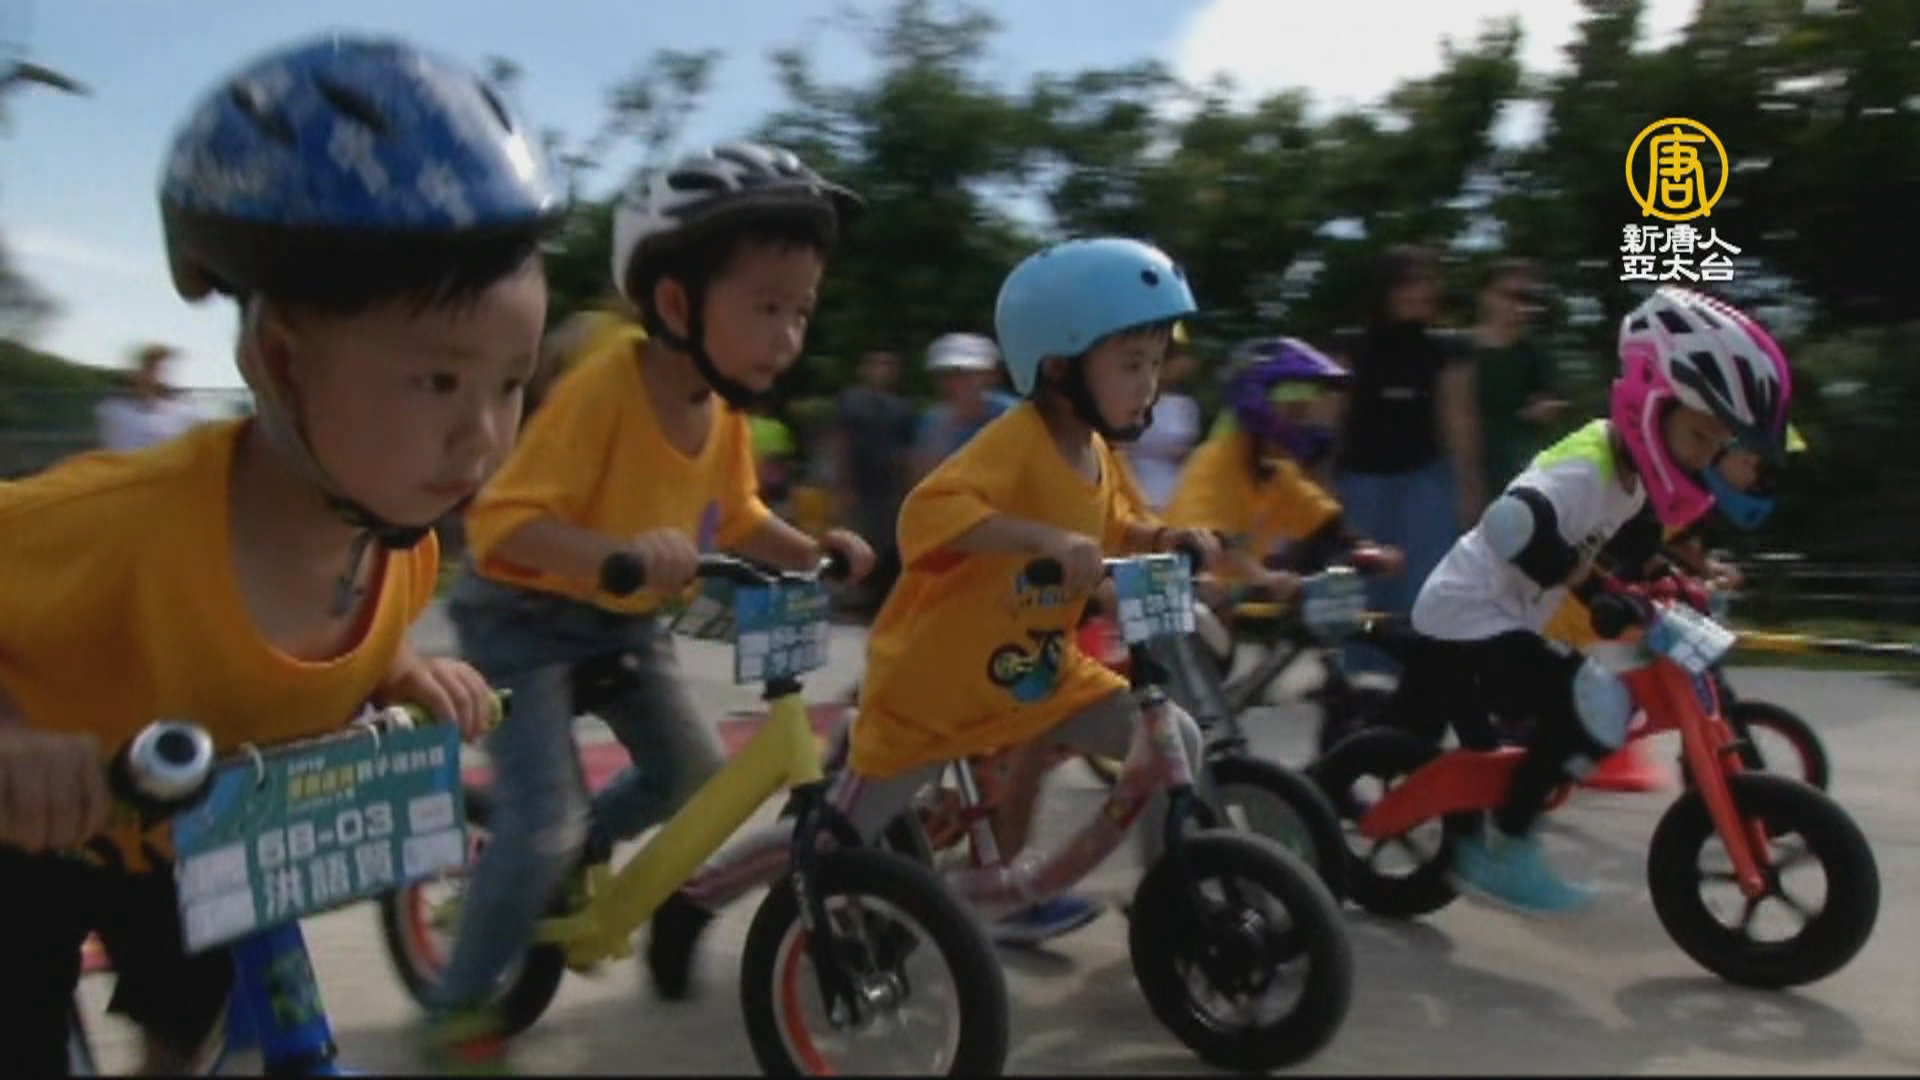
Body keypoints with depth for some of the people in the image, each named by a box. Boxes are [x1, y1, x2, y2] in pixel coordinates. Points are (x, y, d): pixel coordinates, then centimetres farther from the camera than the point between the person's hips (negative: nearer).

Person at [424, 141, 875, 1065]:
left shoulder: (725, 408, -6)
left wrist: (812, 549, -10)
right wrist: (621, 551, -49)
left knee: (695, 773, 10)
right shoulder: (602, 386, -30)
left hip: (623, 621, 8)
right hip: (524, 617, -7)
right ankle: (459, 1003, 13)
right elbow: (503, 519, -33)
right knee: (542, 829, -12)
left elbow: (736, 518, 8)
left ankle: (575, 856, 37)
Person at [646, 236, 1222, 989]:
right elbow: (927, 512, -41)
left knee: (1176, 739, -6)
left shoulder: (1099, 455, 1)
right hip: (931, 684, -7)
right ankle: (690, 899, 26)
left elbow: (1118, 532, 18)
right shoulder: (1017, 441, -25)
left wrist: (1165, 539, -3)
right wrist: (1044, 538, -51)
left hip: (1037, 677, 7)